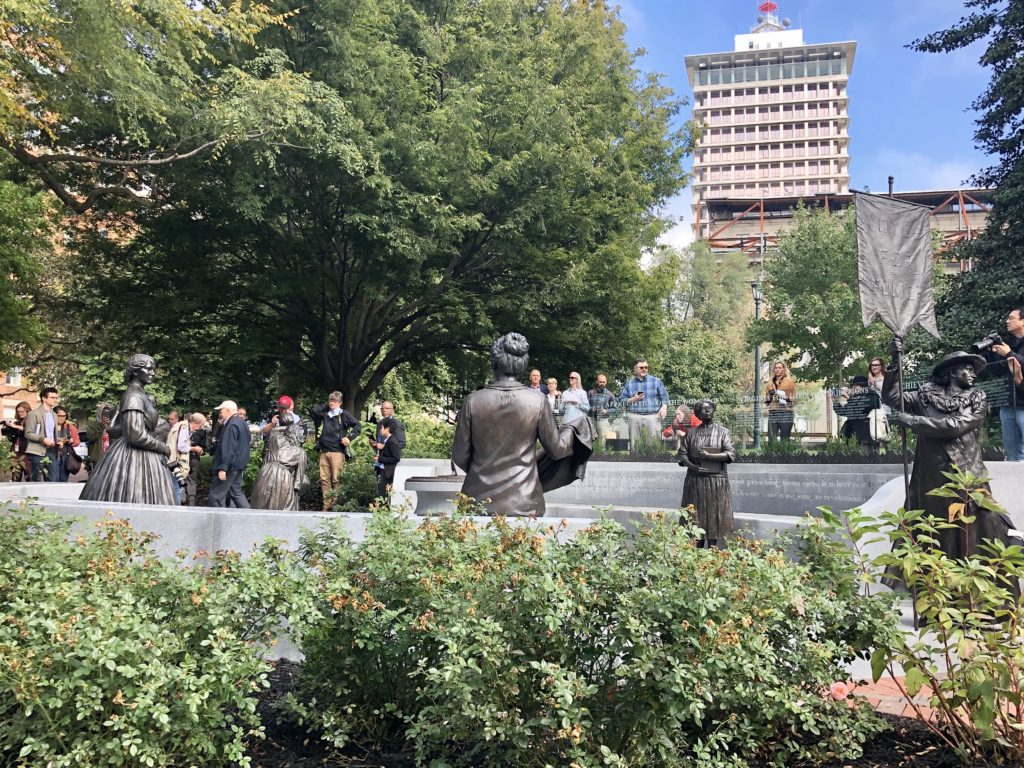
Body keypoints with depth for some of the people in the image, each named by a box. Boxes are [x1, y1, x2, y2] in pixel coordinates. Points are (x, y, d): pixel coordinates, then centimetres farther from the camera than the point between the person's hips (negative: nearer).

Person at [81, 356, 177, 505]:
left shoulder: (139, 394, 14)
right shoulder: (134, 397, -14)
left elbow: (114, 430, 19)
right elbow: (136, 436, -22)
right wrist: (162, 447, -11)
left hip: (141, 457, 10)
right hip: (134, 459, -10)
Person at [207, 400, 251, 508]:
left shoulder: (231, 425, -17)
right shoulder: (242, 423, 14)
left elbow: (228, 448, -23)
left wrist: (223, 468, -25)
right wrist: (223, 426, 12)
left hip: (230, 466, -10)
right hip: (239, 464, 10)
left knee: (216, 495, -5)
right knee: (236, 492, 15)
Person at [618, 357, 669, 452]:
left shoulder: (656, 381, 10)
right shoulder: (629, 383, 13)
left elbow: (664, 397, 8)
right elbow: (622, 399, 11)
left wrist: (664, 407, -10)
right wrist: (633, 399, -5)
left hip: (652, 416, -1)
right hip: (634, 417, 1)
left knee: (654, 444, -7)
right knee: (635, 444, 1)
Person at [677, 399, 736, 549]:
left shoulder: (723, 432, 3)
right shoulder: (692, 433, 8)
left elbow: (731, 454, -8)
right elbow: (682, 454, 4)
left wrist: (709, 456, -18)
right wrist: (693, 466, -14)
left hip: (716, 481, -2)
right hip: (695, 480, 2)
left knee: (713, 515, -2)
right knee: (696, 515, 3)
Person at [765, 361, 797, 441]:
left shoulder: (790, 382, 6)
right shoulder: (769, 384, 17)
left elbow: (794, 399, 0)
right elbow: (766, 402, 19)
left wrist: (787, 398, -18)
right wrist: (769, 396, -1)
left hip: (786, 414, -3)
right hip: (772, 414, 3)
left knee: (784, 441, 0)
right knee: (772, 440, -6)